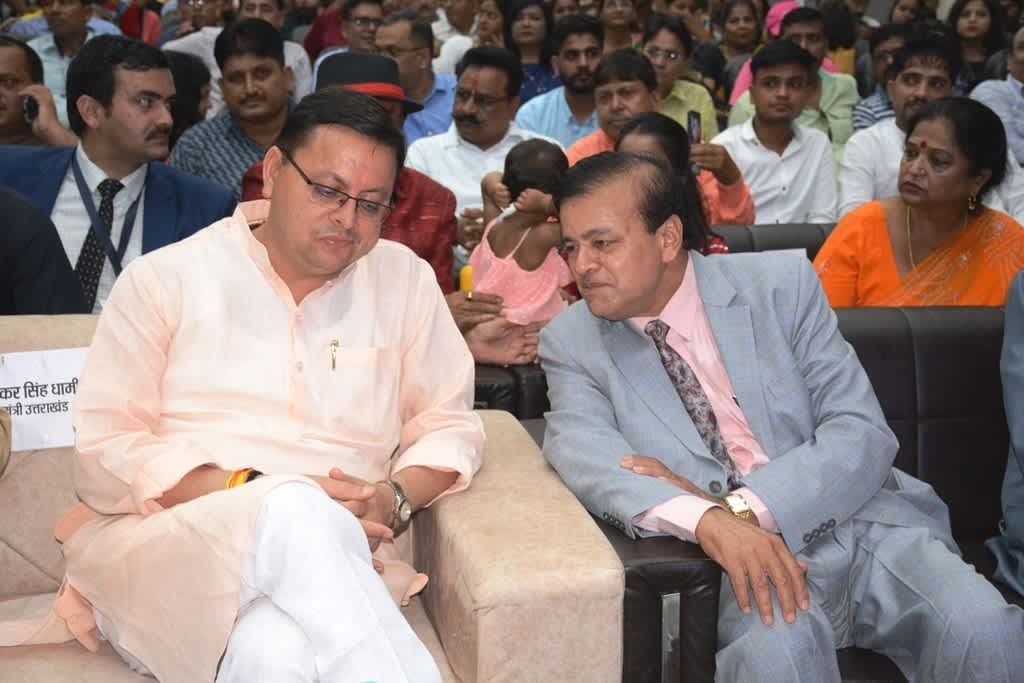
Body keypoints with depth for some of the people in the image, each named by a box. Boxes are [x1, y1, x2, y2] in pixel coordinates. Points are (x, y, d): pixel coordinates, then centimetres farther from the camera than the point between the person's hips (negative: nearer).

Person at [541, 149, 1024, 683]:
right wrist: (707, 518, -36)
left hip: (860, 523, 1)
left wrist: (741, 508, -20)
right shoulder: (571, 342, 3)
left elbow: (863, 434, -4)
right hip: (740, 558, -1)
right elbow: (582, 452, -17)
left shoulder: (781, 284, 1)